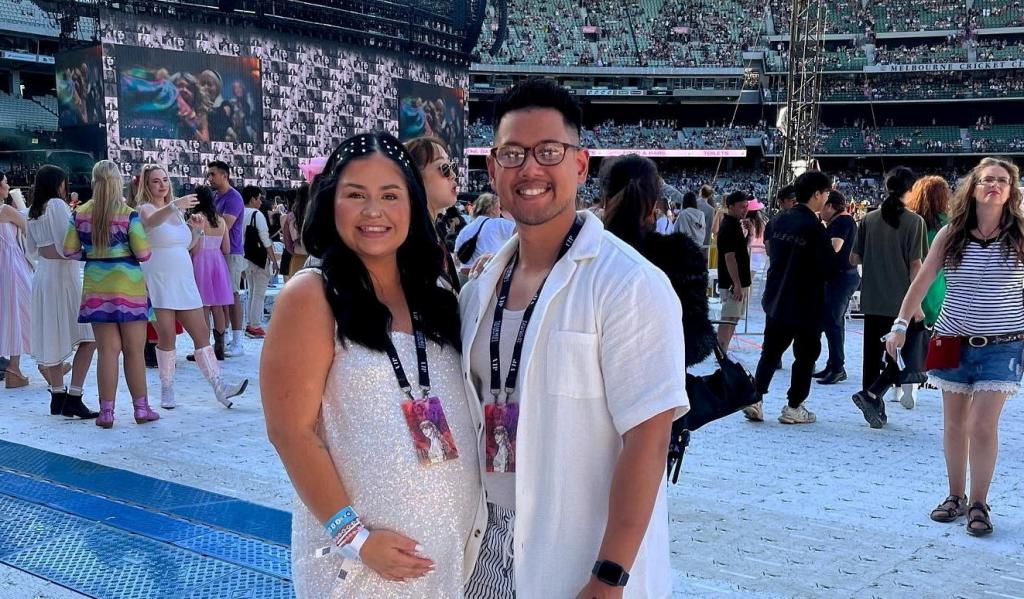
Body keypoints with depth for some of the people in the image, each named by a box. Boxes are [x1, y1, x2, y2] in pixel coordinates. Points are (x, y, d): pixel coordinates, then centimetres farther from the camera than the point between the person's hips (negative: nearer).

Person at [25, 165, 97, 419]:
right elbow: (66, 245, -17)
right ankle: (73, 398, -13)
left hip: (42, 275, 9)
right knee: (88, 337, -7)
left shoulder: (33, 211, 13)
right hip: (63, 274, -9)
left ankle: (58, 395, 19)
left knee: (54, 338, 14)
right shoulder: (57, 205, -10)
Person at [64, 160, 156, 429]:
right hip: (129, 287, -3)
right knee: (134, 350, 6)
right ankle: (141, 409, 14)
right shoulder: (129, 215, -10)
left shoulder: (80, 214, 1)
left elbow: (70, 251, 4)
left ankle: (106, 412, 9)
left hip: (96, 288, 3)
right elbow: (143, 254, -11)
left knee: (107, 350, 7)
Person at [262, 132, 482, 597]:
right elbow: (291, 431, -14)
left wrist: (472, 514, 7)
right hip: (359, 551, -5)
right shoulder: (312, 296, -11)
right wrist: (355, 536, -17)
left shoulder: (434, 295, 5)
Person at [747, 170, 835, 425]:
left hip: (776, 299, 6)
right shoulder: (814, 227, -17)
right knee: (806, 354, 7)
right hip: (806, 304, -6)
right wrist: (834, 251, 2)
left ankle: (755, 399, 7)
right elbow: (828, 267, -16)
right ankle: (793, 408, 10)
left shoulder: (781, 220, 2)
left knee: (770, 351, 14)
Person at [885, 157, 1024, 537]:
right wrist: (901, 325, -4)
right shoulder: (951, 234, -1)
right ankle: (955, 497, 25)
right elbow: (923, 280, 1)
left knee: (982, 425, -7)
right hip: (954, 343, 2)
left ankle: (978, 505, 8)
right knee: (954, 424, 10)